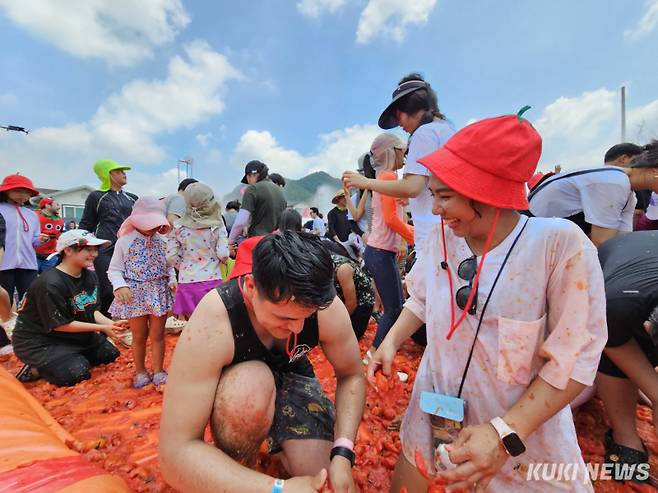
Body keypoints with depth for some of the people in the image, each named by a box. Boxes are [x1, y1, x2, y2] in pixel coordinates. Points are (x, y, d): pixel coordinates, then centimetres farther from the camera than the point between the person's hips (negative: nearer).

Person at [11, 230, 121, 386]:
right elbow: (59, 324, -22)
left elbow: (93, 311, -1)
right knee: (78, 373, -22)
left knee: (110, 353, 4)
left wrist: (111, 324, -20)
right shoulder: (50, 284, -27)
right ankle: (37, 369, 4)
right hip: (37, 342, -8)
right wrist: (102, 328, -23)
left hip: (72, 336, 8)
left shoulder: (90, 276, -4)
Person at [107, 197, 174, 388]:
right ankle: (140, 371, 33)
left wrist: (172, 279, -6)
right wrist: (120, 286, -19)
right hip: (135, 294, -1)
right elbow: (114, 270, -3)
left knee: (157, 335, 10)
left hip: (159, 293, 2)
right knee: (139, 336, 13)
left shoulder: (163, 241, 1)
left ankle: (158, 371, 25)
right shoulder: (124, 242, -6)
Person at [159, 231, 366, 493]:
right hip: (240, 385, -1)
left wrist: (342, 452, -27)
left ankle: (275, 433, 18)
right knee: (254, 382, -36)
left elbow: (352, 376, -13)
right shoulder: (212, 323, -38)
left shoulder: (327, 309, -29)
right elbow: (176, 453, -36)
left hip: (291, 375, 2)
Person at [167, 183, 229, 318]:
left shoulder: (178, 226, -1)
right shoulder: (217, 226, -6)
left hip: (187, 280, 2)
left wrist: (183, 267, 15)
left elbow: (171, 256, -2)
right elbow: (223, 255, -11)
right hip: (211, 280, -2)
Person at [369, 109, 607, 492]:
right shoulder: (442, 238, -7)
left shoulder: (561, 244, -21)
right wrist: (391, 341, -7)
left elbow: (575, 357, -18)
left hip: (526, 434, -3)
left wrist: (506, 433, -24)